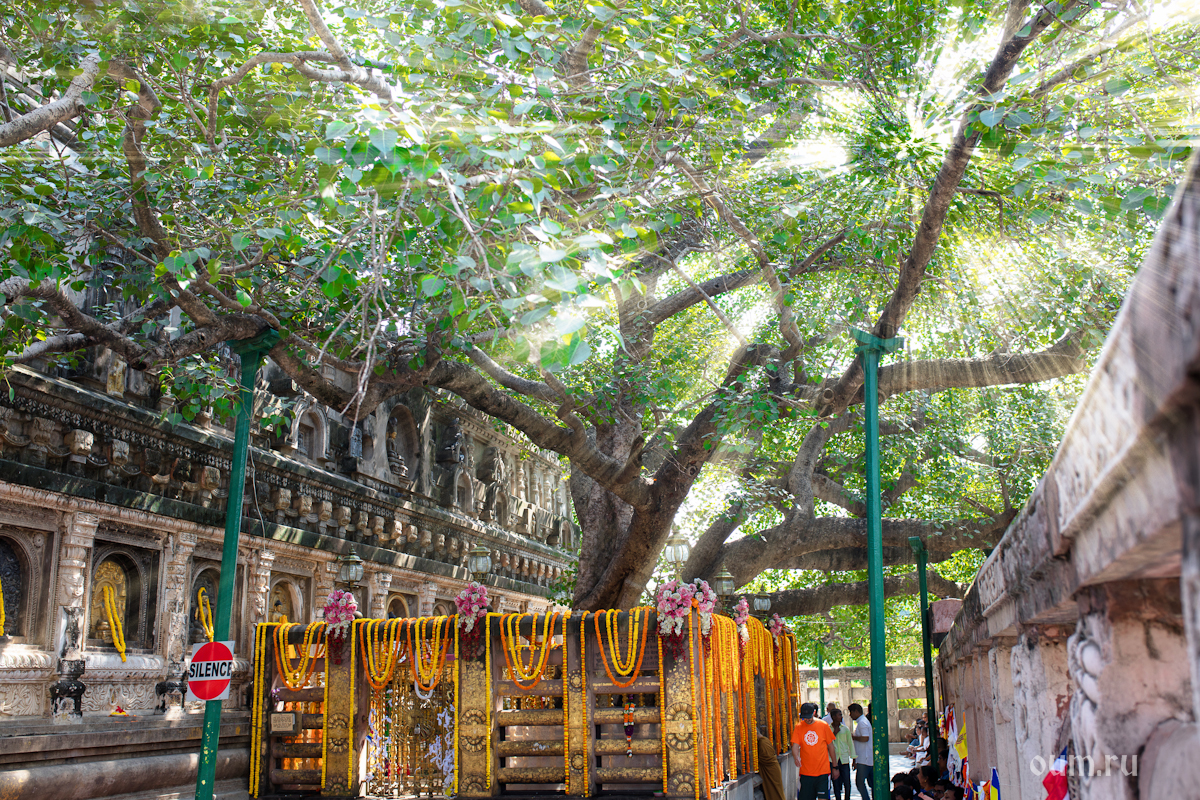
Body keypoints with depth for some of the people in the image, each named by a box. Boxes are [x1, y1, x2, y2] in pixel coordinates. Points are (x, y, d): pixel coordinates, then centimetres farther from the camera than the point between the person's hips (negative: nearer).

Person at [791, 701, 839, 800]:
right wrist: (796, 758, -28)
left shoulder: (823, 725, 0)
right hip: (805, 772, 1)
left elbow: (831, 747, 7)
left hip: (823, 771, -1)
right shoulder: (798, 727, 1)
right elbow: (795, 746, -6)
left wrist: (835, 767, 10)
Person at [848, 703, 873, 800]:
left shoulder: (862, 722, -14)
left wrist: (853, 737, -11)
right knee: (872, 782, 12)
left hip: (863, 759, -10)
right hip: (870, 759, 10)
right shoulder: (864, 721, 18)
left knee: (859, 782, -6)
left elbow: (865, 738, -27)